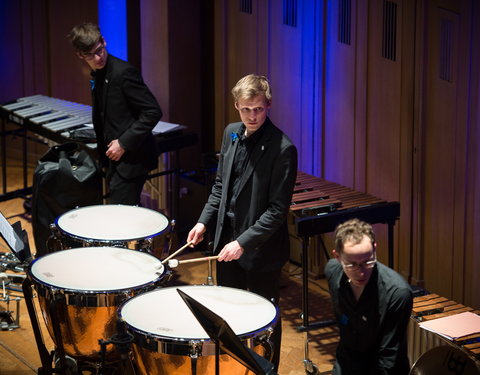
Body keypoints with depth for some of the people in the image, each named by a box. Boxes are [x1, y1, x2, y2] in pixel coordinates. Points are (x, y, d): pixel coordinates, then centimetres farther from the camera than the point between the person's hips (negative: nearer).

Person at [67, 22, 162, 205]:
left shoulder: (123, 72, -18)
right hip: (115, 158, 9)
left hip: (131, 158, -9)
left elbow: (152, 112, -20)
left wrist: (124, 143, -20)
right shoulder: (97, 75, 10)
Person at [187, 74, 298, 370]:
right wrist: (205, 221, 6)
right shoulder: (231, 134, 3)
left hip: (262, 249, -6)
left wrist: (244, 242, -23)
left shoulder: (282, 149, -19)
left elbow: (278, 209, -20)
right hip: (227, 239, 7)